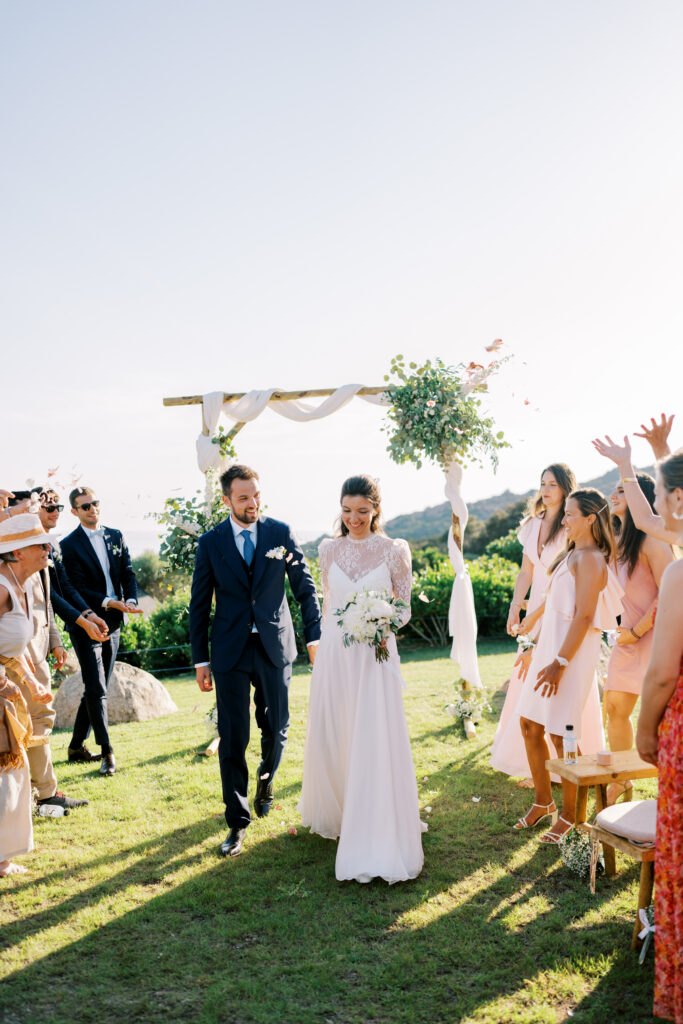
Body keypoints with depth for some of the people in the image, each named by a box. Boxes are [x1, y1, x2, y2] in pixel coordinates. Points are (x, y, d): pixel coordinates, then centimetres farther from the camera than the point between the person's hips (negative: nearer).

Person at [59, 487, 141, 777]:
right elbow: (78, 589, -12)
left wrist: (130, 601, -11)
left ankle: (76, 746, 24)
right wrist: (111, 602, -21)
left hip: (113, 623, 6)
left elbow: (128, 573, 7)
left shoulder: (116, 536, 10)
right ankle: (107, 752, -1)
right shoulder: (70, 544, -6)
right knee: (96, 690, -7)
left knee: (95, 688, 12)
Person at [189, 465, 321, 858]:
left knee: (276, 727, 11)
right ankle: (238, 822, 14)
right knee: (233, 738, 1)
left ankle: (266, 779, 44)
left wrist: (315, 637, -2)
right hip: (230, 650, -1)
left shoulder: (281, 533, -1)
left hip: (274, 647, 1)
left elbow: (305, 587, 4)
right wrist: (200, 660, 2)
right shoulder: (210, 543, -1)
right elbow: (199, 606, 3)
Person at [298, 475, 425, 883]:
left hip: (374, 657, -3)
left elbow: (405, 608, 1)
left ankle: (378, 845, 5)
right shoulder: (330, 549, 6)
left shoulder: (394, 550, -3)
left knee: (375, 747, -5)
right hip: (334, 654, 4)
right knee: (331, 739, 12)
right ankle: (335, 815, 38)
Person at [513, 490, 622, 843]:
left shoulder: (591, 560, -14)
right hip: (548, 646, 9)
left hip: (572, 652, -9)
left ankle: (568, 815, 15)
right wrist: (532, 646, 22)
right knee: (529, 725, 12)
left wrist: (559, 663, -22)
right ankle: (543, 801, 28)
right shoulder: (571, 555, 15)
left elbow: (584, 617, -20)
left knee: (560, 734, -2)